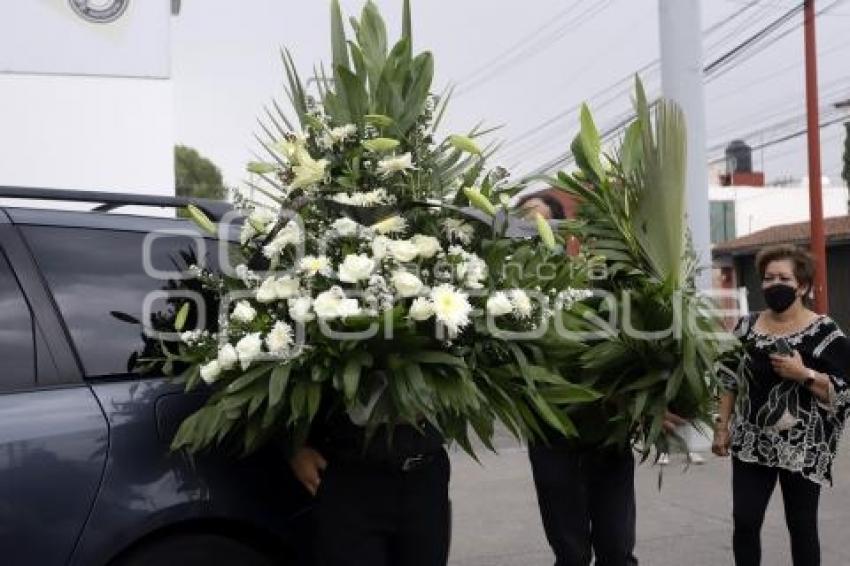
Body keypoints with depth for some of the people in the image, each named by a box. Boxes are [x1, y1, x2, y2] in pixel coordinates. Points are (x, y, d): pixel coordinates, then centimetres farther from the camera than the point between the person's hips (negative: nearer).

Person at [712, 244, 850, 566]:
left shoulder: (824, 332, -7)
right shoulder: (747, 326, 6)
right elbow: (730, 381, 12)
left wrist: (805, 374, -23)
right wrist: (722, 427, 8)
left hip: (802, 450, -3)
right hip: (751, 445, 4)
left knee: (801, 527, 6)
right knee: (744, 522, 1)